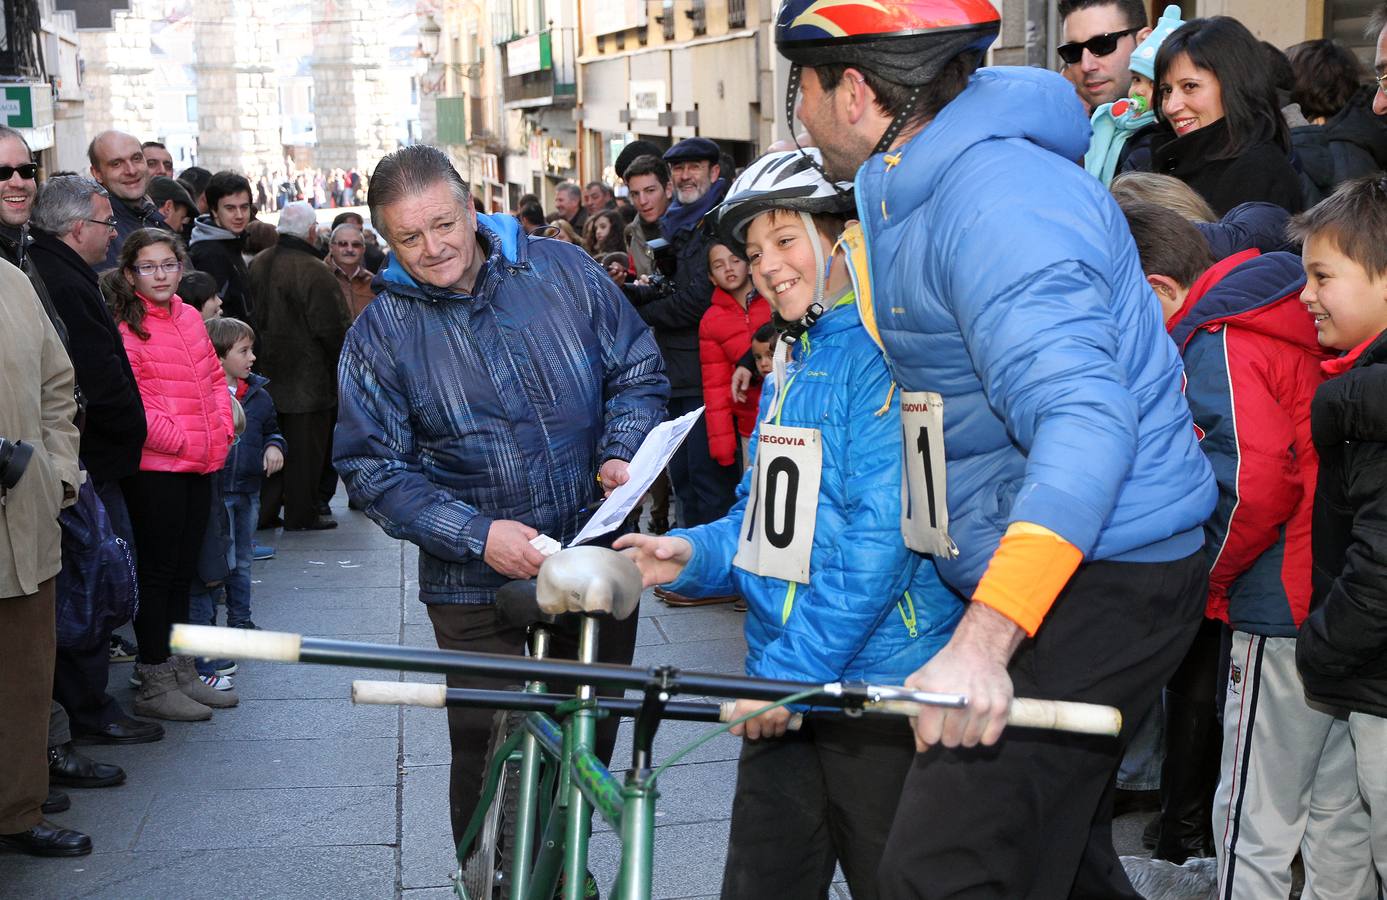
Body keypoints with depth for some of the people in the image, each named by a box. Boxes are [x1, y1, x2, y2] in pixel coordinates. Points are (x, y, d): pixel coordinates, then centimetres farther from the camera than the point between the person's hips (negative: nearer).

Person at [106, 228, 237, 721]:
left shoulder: (190, 318, 13)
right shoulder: (123, 327, -10)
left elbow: (214, 378, 20)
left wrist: (221, 430, 6)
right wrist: (180, 440, -16)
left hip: (200, 465, 7)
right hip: (155, 467, -7)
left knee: (183, 570, 14)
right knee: (158, 571, -1)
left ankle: (182, 672, 25)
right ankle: (154, 684, 7)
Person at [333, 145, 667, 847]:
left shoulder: (563, 270, -1)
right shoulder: (378, 335, -6)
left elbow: (637, 371, 8)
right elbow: (372, 469, -8)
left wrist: (621, 453, -12)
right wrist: (478, 536, -20)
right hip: (480, 592, -2)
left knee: (592, 740, 16)